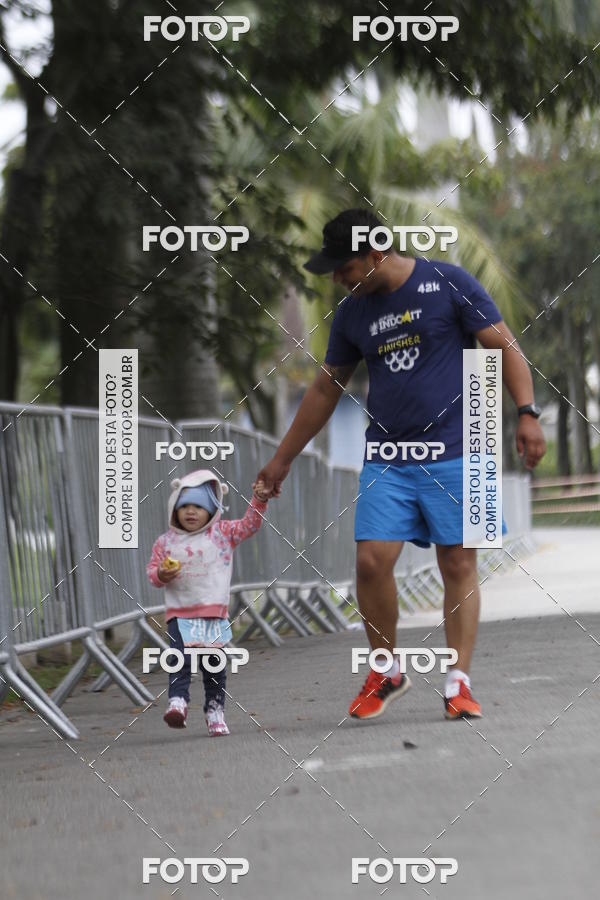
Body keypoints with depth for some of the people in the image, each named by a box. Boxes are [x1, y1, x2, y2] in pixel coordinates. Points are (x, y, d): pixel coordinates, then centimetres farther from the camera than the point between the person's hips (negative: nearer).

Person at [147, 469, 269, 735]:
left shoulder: (222, 533, 6)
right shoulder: (166, 542, 5)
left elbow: (249, 525, 4)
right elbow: (152, 569, 10)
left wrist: (258, 501, -10)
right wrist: (160, 575, -13)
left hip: (214, 612, 1)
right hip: (180, 613, -1)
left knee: (214, 664, 4)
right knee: (181, 659, -17)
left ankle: (215, 708, 15)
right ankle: (177, 700, -21)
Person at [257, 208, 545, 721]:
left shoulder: (449, 284, -3)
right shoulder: (352, 313, 10)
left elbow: (503, 346, -2)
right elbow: (325, 391, 19)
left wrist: (527, 413, -14)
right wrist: (282, 460, 21)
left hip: (454, 452, -3)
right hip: (386, 460, 3)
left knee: (459, 564, -3)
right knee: (371, 560, -9)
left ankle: (459, 683, 3)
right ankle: (386, 671, 9)